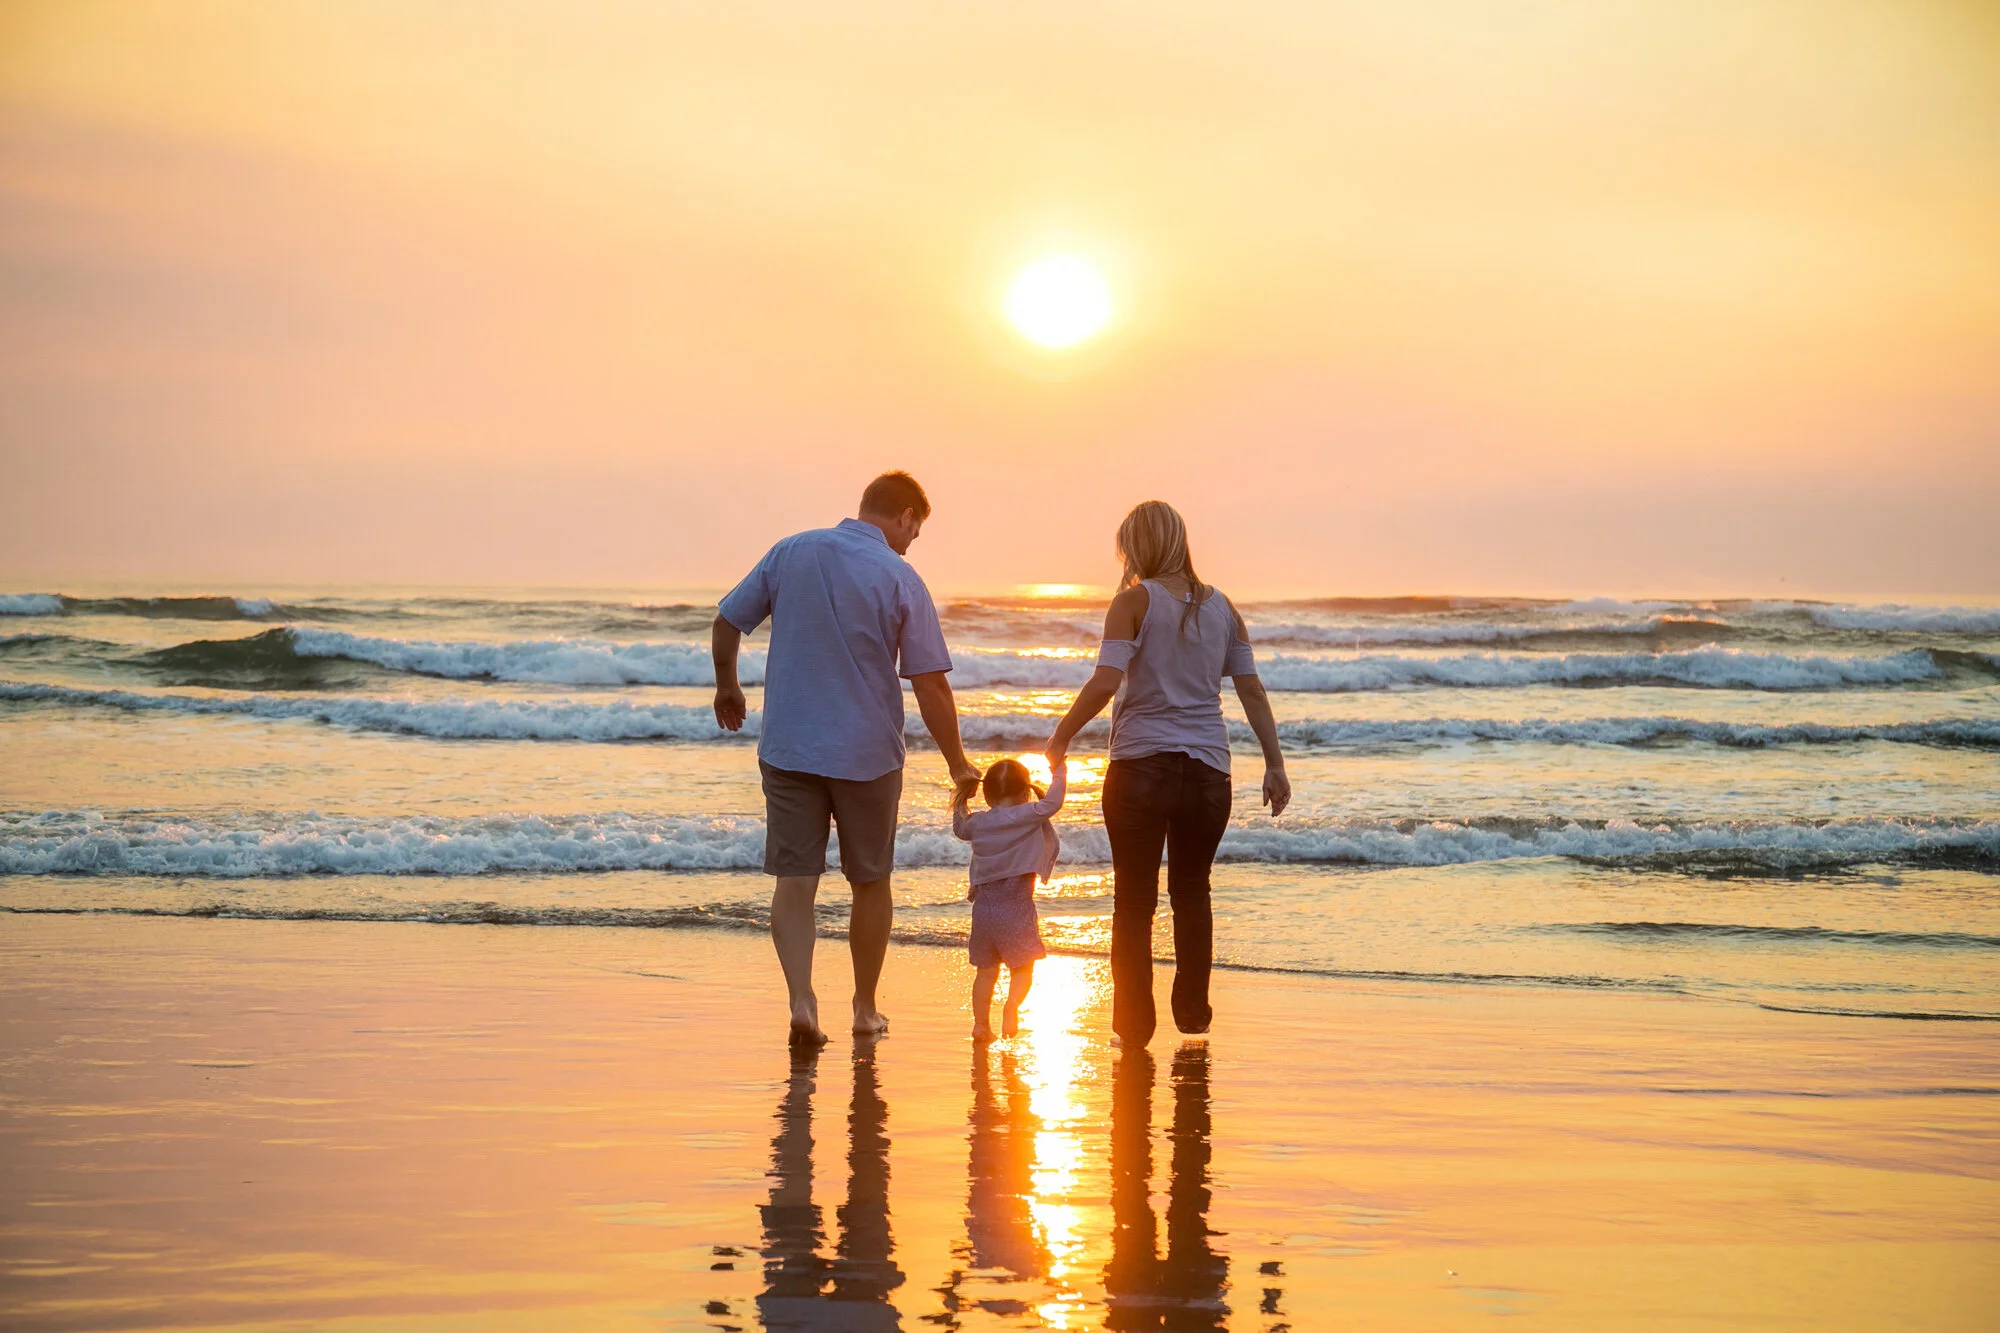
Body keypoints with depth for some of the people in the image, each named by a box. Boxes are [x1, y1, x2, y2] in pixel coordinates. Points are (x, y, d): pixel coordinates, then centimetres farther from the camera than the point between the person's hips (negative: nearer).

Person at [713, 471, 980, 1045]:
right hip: (867, 752, -2)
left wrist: (726, 686, 25)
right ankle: (865, 1008, 24)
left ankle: (801, 999, -17)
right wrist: (957, 762, -1)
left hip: (789, 747, 2)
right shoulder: (900, 579, -9)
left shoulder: (790, 552, 1)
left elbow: (727, 621, 8)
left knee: (794, 881, 1)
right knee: (870, 883, 14)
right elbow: (930, 686, -10)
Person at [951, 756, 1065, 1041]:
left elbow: (960, 828, 27)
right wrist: (1059, 775, 0)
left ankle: (981, 1023, 12)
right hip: (1015, 908, -4)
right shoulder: (1025, 816, -8)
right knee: (1022, 968, 5)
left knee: (986, 970, 14)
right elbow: (1052, 803, -14)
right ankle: (1012, 1005, -20)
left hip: (983, 908, 4)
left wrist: (961, 802, 39)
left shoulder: (978, 822, 7)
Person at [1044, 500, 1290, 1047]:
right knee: (1192, 891, 21)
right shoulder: (1220, 606, 7)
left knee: (1134, 901, 6)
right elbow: (1252, 691, 8)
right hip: (1208, 770, 4)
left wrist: (1061, 735, -5)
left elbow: (1105, 682, -17)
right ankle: (1192, 1011, 26)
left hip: (1140, 766, -4)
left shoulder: (1135, 601, -6)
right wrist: (1274, 763, 13)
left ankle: (1133, 1022, 5)